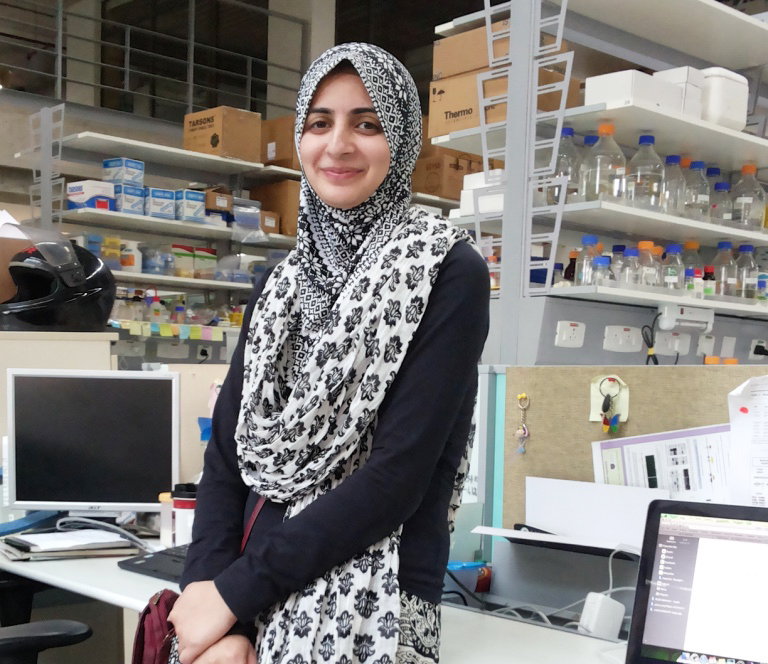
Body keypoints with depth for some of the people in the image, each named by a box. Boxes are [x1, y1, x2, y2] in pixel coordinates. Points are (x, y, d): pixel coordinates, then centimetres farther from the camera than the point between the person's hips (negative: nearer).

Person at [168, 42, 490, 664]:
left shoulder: (445, 270, -9)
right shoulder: (283, 283, 9)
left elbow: (398, 474, -15)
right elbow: (228, 453, 4)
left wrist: (234, 591, -14)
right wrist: (207, 584, -11)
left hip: (366, 611, -5)